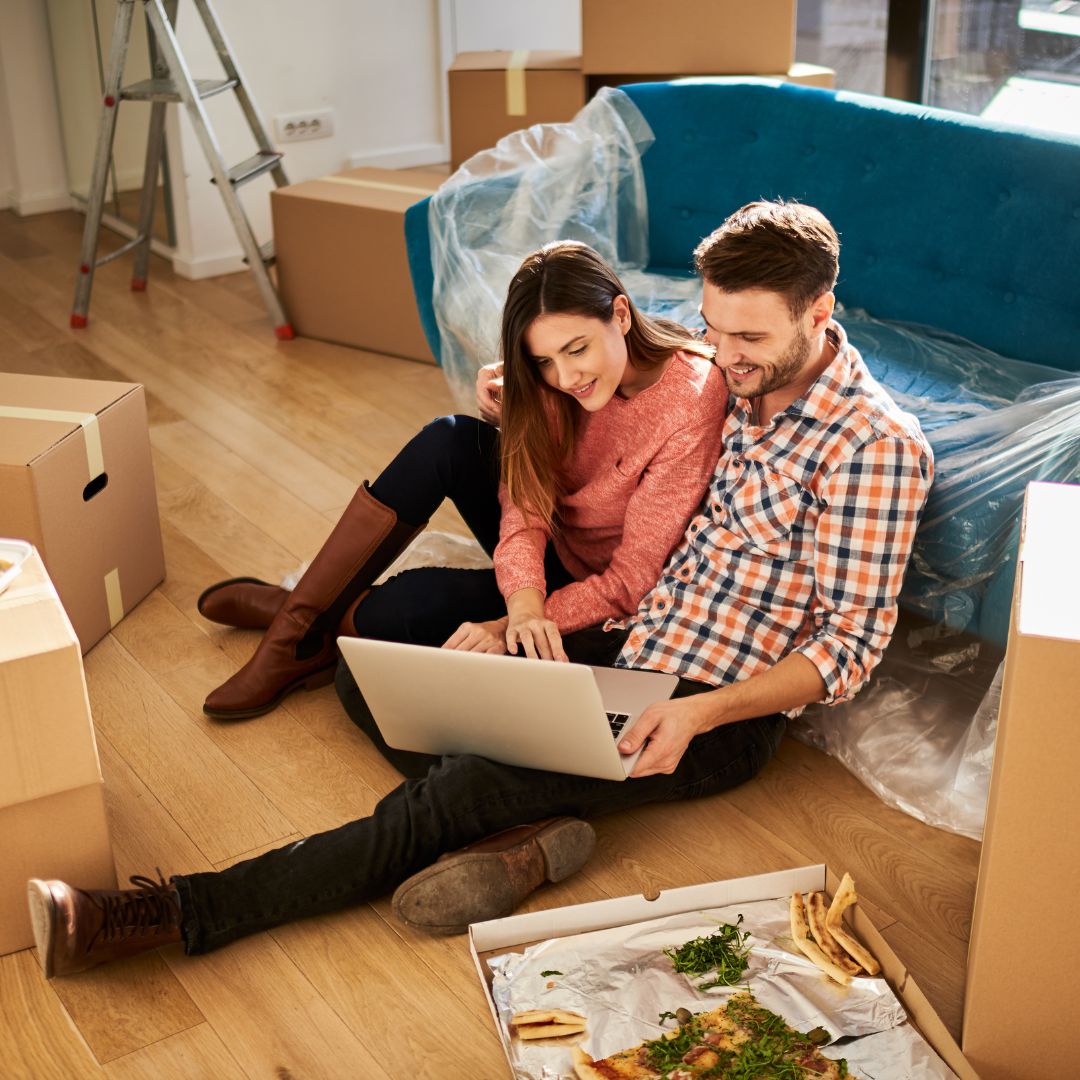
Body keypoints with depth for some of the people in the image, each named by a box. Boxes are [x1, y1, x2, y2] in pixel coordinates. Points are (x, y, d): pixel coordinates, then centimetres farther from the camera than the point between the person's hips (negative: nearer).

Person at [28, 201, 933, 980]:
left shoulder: (877, 447, -17)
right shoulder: (735, 382, 6)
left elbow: (852, 644, -17)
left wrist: (702, 710, -28)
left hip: (722, 713, -8)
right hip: (630, 641, 9)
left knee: (465, 785, -26)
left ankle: (184, 913, -20)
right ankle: (519, 828, -19)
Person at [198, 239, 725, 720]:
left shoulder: (691, 407, -29)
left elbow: (633, 581, -26)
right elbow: (524, 506, -18)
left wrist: (506, 628, -31)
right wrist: (524, 604, -38)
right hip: (551, 550, 6)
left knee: (425, 598, -27)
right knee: (450, 439, -19)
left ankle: (321, 631, 6)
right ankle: (299, 614, -13)